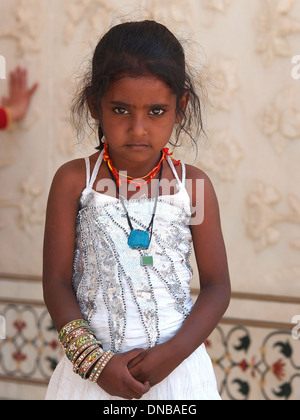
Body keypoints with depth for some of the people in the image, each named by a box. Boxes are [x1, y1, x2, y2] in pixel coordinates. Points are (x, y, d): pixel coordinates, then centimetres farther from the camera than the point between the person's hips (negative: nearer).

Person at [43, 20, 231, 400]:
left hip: (177, 367, 1)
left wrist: (173, 353, -11)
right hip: (94, 366, 0)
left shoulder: (193, 185, -3)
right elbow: (57, 283, -4)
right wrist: (93, 360, -12)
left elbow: (217, 286, 0)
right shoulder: (74, 181, -5)